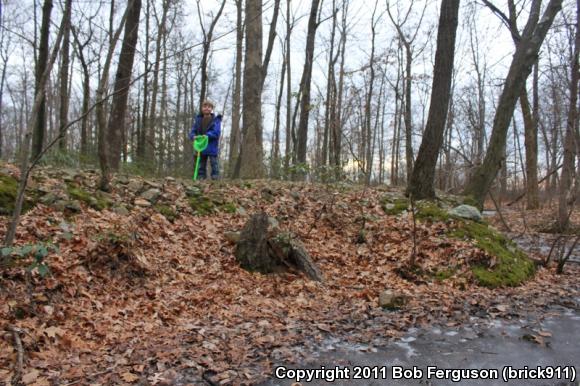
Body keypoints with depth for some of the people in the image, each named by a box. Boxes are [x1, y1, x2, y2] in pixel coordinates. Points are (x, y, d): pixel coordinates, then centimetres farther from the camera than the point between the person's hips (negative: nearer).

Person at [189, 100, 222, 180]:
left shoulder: (216, 119, -3)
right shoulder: (198, 119, 10)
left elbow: (216, 132, -13)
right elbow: (193, 131, 9)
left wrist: (207, 136, -26)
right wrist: (193, 136, -14)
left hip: (212, 147, -4)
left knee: (214, 164, -4)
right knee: (201, 165, 11)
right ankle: (200, 179, 17)